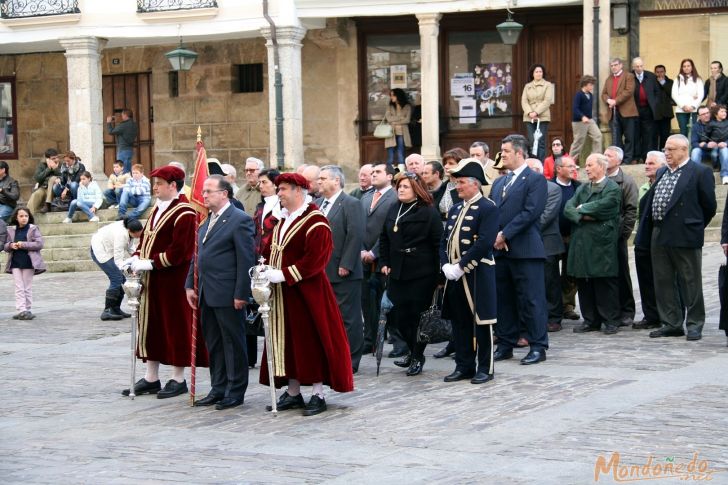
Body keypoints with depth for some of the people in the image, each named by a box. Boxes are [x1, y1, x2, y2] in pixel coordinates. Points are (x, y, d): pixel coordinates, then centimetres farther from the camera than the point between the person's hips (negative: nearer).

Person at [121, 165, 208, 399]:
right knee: (150, 326, 12)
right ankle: (151, 378, 19)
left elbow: (178, 250, -20)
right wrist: (137, 257, 2)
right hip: (152, 280, 9)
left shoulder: (183, 213, -15)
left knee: (175, 326, 1)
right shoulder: (158, 209, 13)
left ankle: (178, 379, 10)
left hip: (173, 281, -9)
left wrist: (151, 263, -21)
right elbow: (146, 237, 19)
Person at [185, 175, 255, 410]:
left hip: (228, 295, -8)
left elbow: (246, 260, -14)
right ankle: (218, 389, 22)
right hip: (207, 294, 8)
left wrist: (241, 294, -17)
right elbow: (197, 256, 20)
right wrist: (190, 285, 12)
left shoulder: (240, 220, -11)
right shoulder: (206, 221, 15)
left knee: (233, 343, 2)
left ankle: (236, 391, 10)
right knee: (213, 344, 13)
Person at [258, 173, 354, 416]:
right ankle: (293, 393, 19)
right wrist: (264, 268, -1)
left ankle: (318, 394, 4)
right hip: (283, 295, 8)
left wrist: (283, 275, -23)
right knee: (288, 341, 11)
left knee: (311, 342, -2)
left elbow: (315, 259, -20)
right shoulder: (284, 220, 13)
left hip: (306, 293, -8)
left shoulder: (315, 221, -13)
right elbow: (272, 250, 19)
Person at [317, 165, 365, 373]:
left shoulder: (351, 204, -9)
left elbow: (355, 236, -15)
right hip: (322, 272, 8)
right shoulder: (317, 204, 13)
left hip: (343, 273, -8)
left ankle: (350, 361, 4)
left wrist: (345, 265, -18)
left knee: (348, 317, -1)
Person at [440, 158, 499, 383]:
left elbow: (484, 243, -18)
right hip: (454, 274, 7)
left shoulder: (488, 208, -9)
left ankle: (485, 368, 7)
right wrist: (446, 265, -1)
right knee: (459, 321, 11)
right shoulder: (455, 209, 15)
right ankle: (464, 366, 19)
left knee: (481, 322, -1)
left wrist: (460, 267, -18)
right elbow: (445, 240, 15)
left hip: (477, 274, -7)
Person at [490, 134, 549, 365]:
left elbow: (531, 212, -14)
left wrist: (505, 235, -15)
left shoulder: (535, 179, -4)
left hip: (525, 250, -7)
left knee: (531, 300, -4)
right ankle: (505, 345, 18)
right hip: (500, 250, 7)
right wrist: (494, 237, -5)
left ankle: (538, 347, 1)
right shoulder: (499, 183, 19)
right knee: (503, 300, 11)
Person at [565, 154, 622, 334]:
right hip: (582, 242, 6)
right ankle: (590, 320, 15)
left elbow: (601, 207, -17)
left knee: (605, 284, -2)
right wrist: (583, 216, -12)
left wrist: (582, 208, -2)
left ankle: (611, 321, 6)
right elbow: (568, 209, 5)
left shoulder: (612, 189, -4)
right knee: (584, 283, 7)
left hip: (602, 243, -6)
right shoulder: (582, 188, 16)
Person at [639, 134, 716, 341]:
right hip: (659, 236, 7)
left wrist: (695, 227, 3)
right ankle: (671, 323, 18)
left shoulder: (700, 173, -7)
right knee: (663, 281, 10)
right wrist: (646, 233, 11)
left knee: (690, 282, 1)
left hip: (685, 237, -7)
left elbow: (709, 206, -4)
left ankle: (695, 325, 8)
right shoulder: (661, 173, 15)